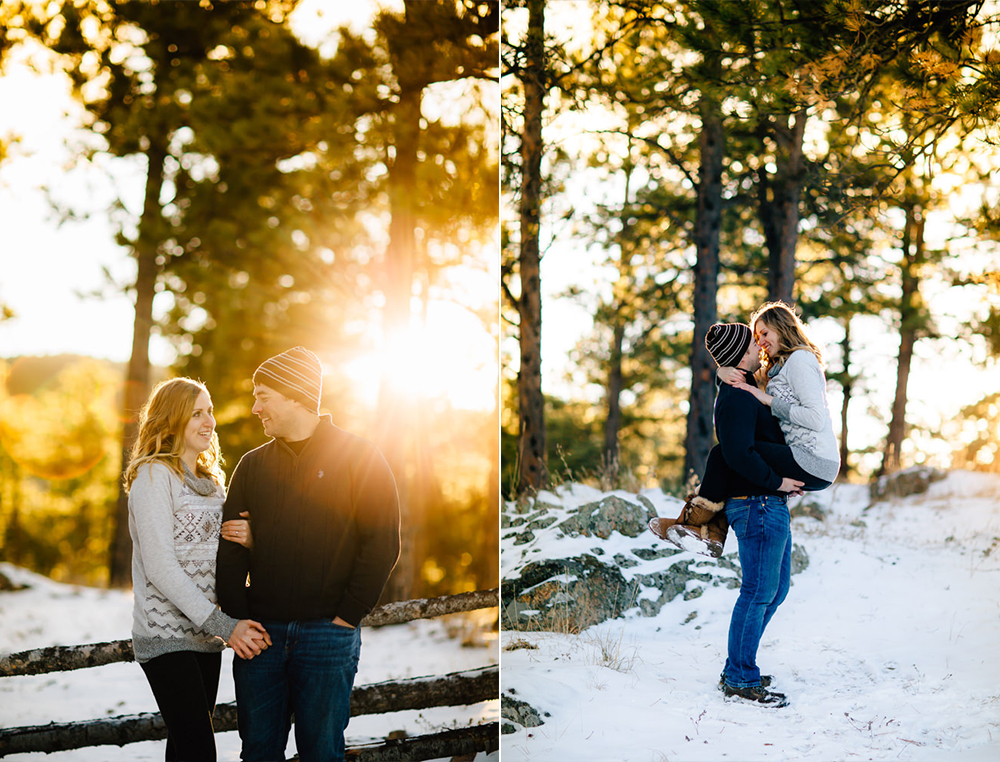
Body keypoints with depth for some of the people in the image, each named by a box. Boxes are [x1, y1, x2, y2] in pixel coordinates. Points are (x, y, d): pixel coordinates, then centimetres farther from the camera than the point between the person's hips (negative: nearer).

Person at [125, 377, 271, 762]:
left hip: (205, 636, 7)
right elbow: (159, 567, -16)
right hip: (167, 637, -7)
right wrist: (223, 626, -18)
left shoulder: (211, 479, 17)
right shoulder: (153, 475, -8)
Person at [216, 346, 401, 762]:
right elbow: (230, 546, 9)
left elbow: (383, 542, -5)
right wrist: (237, 617, -3)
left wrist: (348, 615, -10)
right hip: (260, 633, 4)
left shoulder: (358, 457, 0)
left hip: (327, 634, -3)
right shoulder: (252, 465, 13)